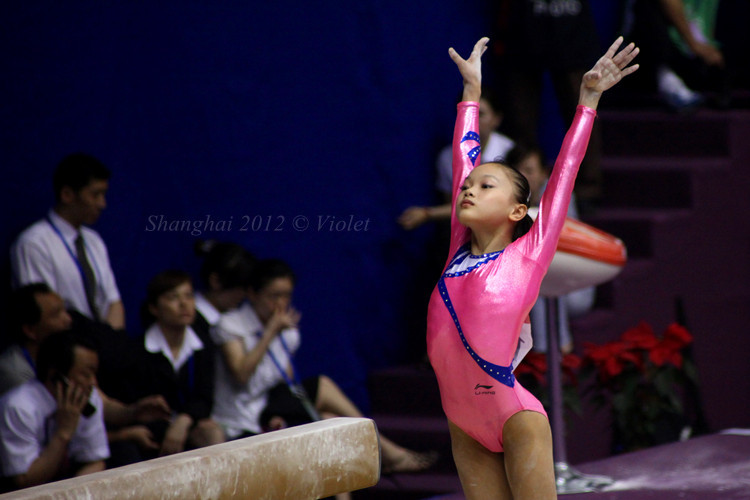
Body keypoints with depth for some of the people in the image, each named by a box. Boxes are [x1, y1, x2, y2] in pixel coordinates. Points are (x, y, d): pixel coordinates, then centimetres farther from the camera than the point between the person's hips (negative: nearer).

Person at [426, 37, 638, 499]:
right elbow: (464, 158, 18)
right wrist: (472, 91, 26)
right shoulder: (461, 250, 10)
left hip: (515, 420, -5)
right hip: (466, 426, 5)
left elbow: (564, 171, 2)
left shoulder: (528, 254, -2)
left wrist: (589, 100, 5)